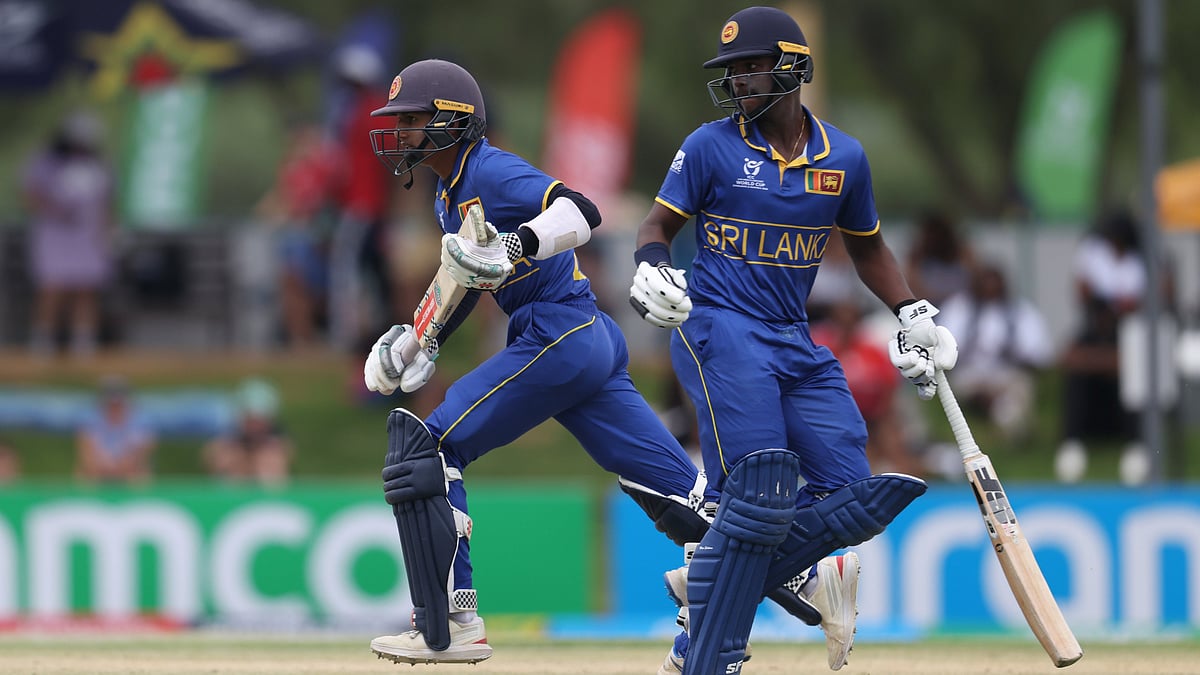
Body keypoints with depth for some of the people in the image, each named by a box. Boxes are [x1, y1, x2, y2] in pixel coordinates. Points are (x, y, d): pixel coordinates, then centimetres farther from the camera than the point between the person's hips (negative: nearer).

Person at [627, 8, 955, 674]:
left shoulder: (844, 158, 8)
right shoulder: (711, 146, -2)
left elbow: (866, 246, 22)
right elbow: (657, 225, 3)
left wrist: (912, 315, 12)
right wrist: (651, 268, -19)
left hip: (796, 343, 5)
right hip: (718, 327, -5)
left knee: (851, 498, -3)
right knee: (759, 498, -19)